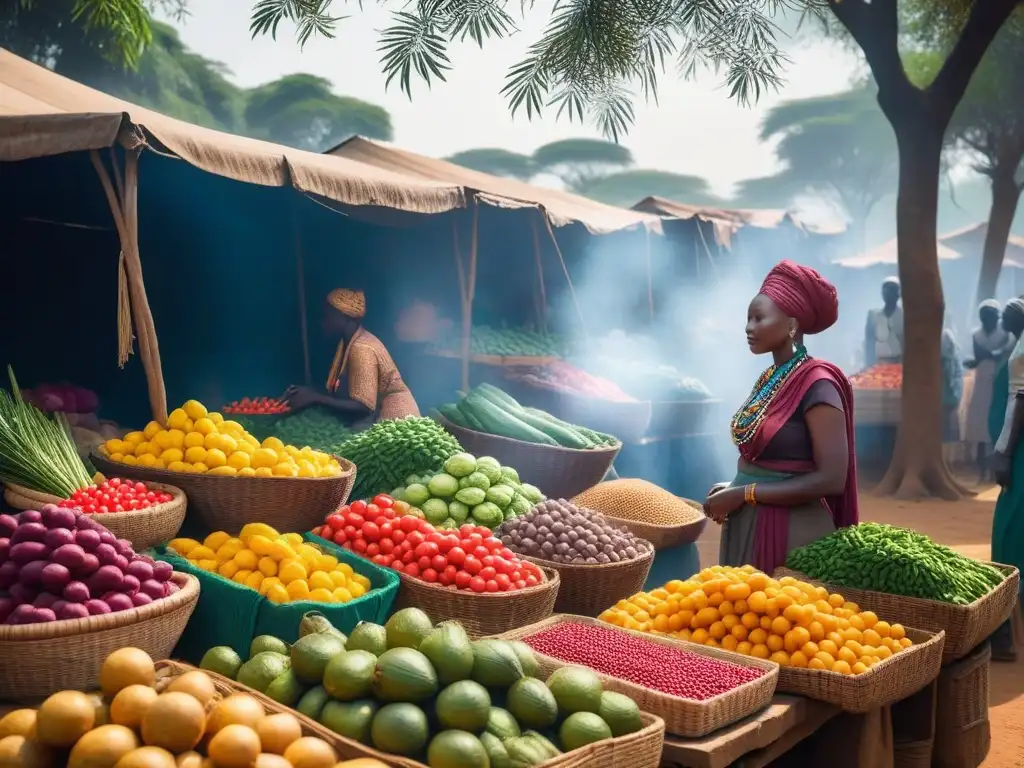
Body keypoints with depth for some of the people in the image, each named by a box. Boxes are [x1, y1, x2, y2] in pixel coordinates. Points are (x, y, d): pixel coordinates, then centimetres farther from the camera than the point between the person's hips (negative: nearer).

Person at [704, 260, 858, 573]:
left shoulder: (816, 384, -15)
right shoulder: (768, 379, 7)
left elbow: (831, 479, -20)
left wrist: (743, 495, -17)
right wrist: (732, 487, 0)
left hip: (790, 530, -8)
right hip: (745, 525, 8)